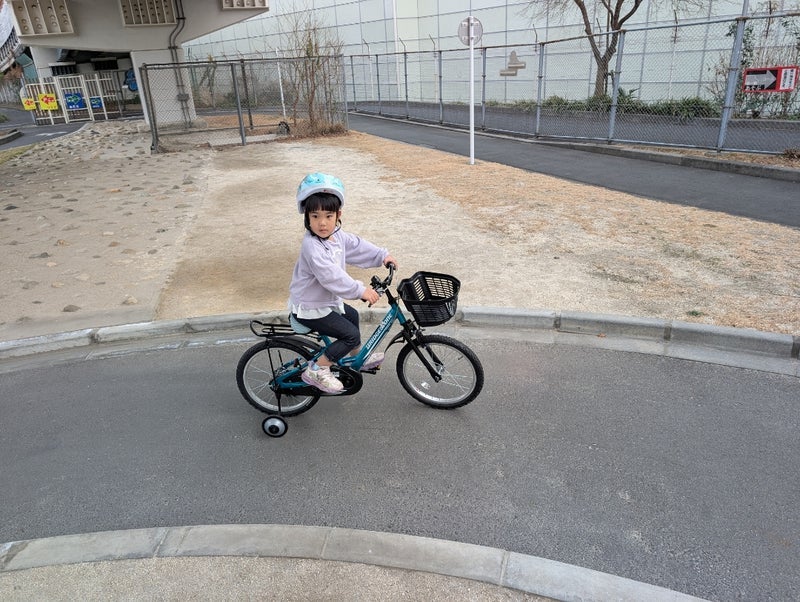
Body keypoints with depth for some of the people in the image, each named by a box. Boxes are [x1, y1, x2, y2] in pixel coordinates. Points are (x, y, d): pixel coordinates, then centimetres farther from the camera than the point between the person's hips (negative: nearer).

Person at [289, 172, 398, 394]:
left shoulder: (337, 235, -2)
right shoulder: (312, 247, -31)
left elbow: (358, 246, 12)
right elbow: (331, 276, -37)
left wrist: (382, 255, 6)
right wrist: (360, 290, -37)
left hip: (326, 299, 10)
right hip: (310, 309, -10)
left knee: (351, 315, 29)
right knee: (351, 335, -11)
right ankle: (316, 370, 0)